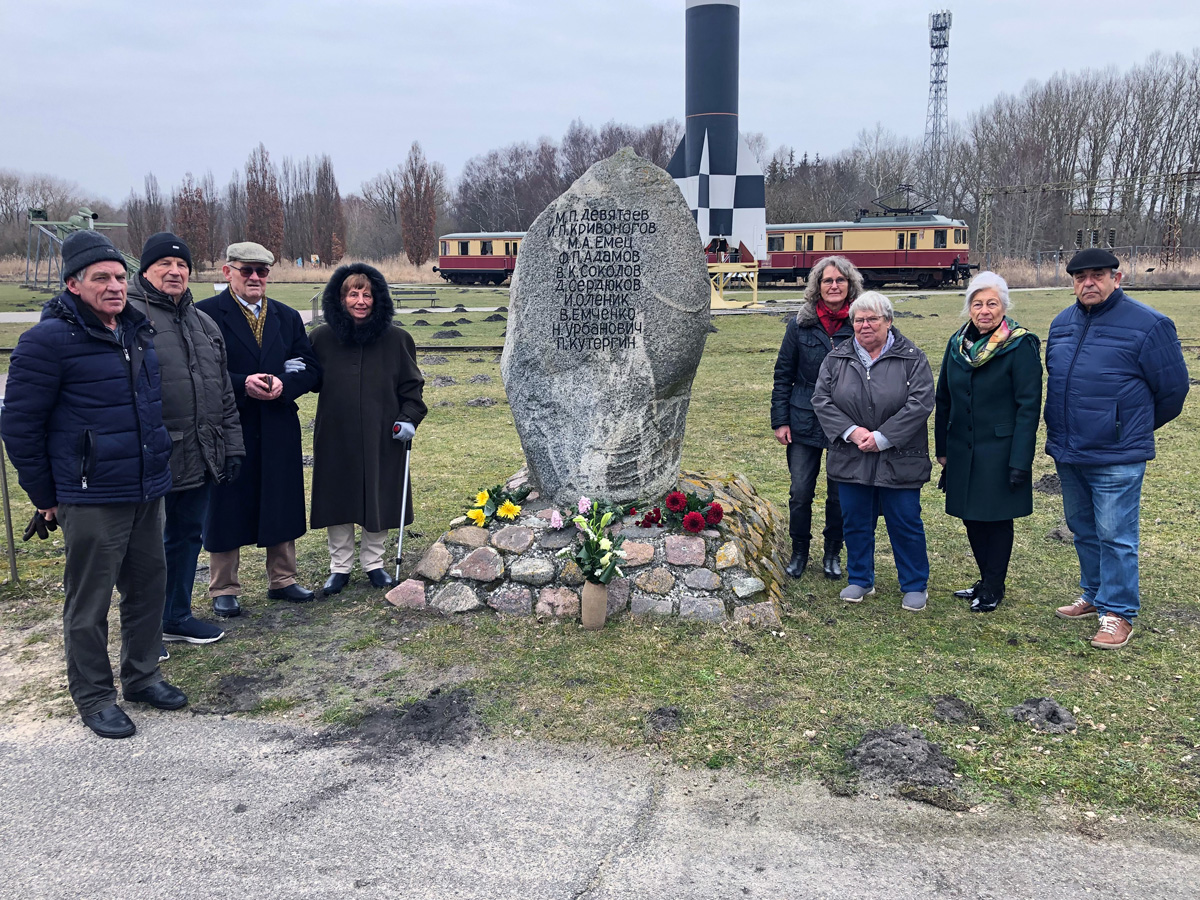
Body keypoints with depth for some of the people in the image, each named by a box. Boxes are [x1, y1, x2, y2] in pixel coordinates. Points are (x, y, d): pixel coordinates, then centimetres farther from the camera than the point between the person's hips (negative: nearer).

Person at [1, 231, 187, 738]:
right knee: (89, 603, 6)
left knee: (148, 588, 15)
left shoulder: (138, 332, 10)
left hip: (147, 493, 7)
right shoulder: (49, 340, -12)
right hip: (91, 501, -7)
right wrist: (45, 497, -5)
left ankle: (142, 677, 33)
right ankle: (93, 696, 22)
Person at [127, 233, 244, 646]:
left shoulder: (204, 324, 16)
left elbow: (223, 393, 19)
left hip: (199, 457, 7)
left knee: (187, 536, 17)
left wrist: (231, 447, 15)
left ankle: (177, 617, 32)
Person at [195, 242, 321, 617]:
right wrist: (242, 385, -23)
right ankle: (223, 590, 21)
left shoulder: (288, 317, 10)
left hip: (278, 431, 4)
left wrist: (284, 384, -13)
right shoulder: (205, 314, -5)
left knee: (282, 507, 12)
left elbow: (311, 370, 6)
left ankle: (282, 580, 28)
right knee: (225, 510, 7)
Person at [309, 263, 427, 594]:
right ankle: (340, 567, 23)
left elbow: (412, 386, 5)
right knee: (338, 500, 8)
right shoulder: (322, 338, 1)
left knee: (379, 498, 8)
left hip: (382, 438, 0)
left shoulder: (397, 339, 0)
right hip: (335, 437, 1)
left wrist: (410, 418, -7)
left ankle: (373, 563, 26)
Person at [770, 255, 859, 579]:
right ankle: (799, 552, 23)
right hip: (804, 422, 0)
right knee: (800, 493, 4)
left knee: (840, 494, 10)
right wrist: (780, 420, -1)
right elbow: (783, 374, 4)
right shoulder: (801, 324, 0)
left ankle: (833, 553, 28)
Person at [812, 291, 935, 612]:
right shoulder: (836, 358, 5)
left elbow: (921, 403, -12)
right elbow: (821, 399, 0)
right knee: (855, 522, 13)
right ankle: (860, 579, 30)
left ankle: (915, 585, 22)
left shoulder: (911, 358, -4)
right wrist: (852, 431, -14)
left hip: (899, 460, -3)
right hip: (851, 460, 3)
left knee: (905, 524, 6)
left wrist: (882, 437, -17)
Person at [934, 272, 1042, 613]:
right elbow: (943, 399, 12)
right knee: (971, 517, 13)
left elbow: (1029, 407, -13)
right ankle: (986, 581, 30)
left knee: (996, 518, 5)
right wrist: (941, 448, 10)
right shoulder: (958, 343, 6)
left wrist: (1020, 460, -17)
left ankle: (993, 588, 20)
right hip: (962, 450, 5)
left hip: (999, 451, -5)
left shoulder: (1021, 346, -11)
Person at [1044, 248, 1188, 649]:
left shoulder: (1148, 325, -11)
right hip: (1067, 452, 7)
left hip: (1117, 457, -6)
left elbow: (1173, 388, -4)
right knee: (1083, 529, 18)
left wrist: (1137, 428, 9)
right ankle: (1095, 595, 34)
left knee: (1115, 536, -1)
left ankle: (1118, 612, 12)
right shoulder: (1062, 323, 8)